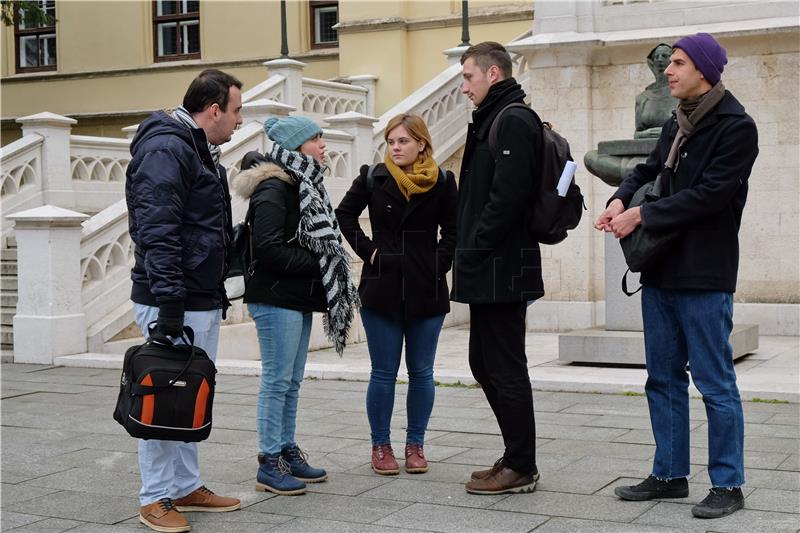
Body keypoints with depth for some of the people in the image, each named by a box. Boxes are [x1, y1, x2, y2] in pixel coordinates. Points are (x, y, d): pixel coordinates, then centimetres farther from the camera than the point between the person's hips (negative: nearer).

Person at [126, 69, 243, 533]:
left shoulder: (202, 151, 18)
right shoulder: (166, 149, -14)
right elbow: (157, 230, -22)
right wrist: (169, 301, -25)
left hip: (204, 301, 10)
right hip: (174, 303, -10)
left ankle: (187, 487, 26)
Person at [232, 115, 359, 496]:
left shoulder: (304, 186, 15)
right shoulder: (273, 189, -15)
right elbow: (267, 247, -23)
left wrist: (325, 270, 2)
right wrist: (315, 263, -16)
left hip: (299, 298, 9)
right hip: (276, 299, -9)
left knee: (292, 381, 14)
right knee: (277, 381, -4)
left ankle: (287, 453, 23)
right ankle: (269, 466, 3)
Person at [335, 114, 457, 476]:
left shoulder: (441, 183, 0)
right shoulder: (373, 178, 0)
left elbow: (453, 231, 9)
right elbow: (344, 214, 12)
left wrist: (439, 264, -3)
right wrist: (367, 250, 1)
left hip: (427, 292, 1)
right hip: (381, 288, -1)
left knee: (421, 373, 7)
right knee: (383, 373, 4)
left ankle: (415, 445, 20)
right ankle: (380, 446, 15)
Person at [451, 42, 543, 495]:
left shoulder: (513, 121, -13)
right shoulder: (496, 120, 18)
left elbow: (506, 198, -23)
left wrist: (473, 252, -17)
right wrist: (470, 255, 12)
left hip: (501, 270, -10)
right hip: (490, 270, 10)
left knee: (505, 369, -2)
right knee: (484, 364, 16)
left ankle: (521, 468, 8)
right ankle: (517, 457, 25)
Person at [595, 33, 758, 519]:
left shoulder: (735, 127, -11)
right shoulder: (676, 126, 14)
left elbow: (709, 195, -18)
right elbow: (648, 170, 16)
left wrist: (642, 216, -15)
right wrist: (622, 198, -6)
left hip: (704, 277, -8)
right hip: (661, 272, 8)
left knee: (716, 384, 0)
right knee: (664, 379, 13)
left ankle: (728, 485, 9)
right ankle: (670, 474, 24)